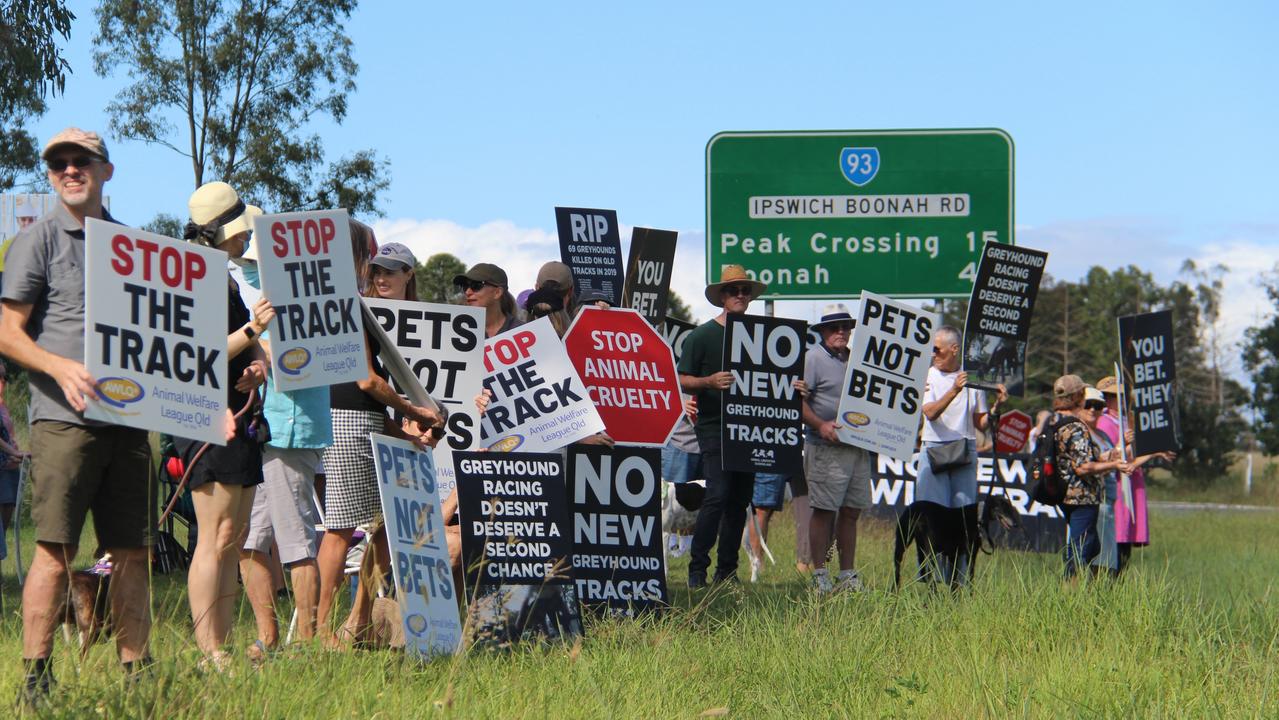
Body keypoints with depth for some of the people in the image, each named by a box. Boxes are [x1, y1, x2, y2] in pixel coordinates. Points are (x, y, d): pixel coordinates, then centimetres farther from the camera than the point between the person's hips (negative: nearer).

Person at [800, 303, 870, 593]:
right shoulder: (813, 359, -2)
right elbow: (797, 400, -9)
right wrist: (820, 425, -19)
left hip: (858, 447, 6)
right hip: (826, 449, -6)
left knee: (851, 512, 8)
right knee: (824, 511, -4)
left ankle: (848, 575, 14)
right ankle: (820, 575, 1)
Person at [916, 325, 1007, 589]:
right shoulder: (928, 376, 5)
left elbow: (981, 423, 11)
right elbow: (930, 413, -11)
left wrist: (996, 405, -5)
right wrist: (953, 391, -23)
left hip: (965, 454, 1)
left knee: (964, 518, -1)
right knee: (932, 515, -8)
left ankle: (959, 581, 5)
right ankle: (933, 580, -5)